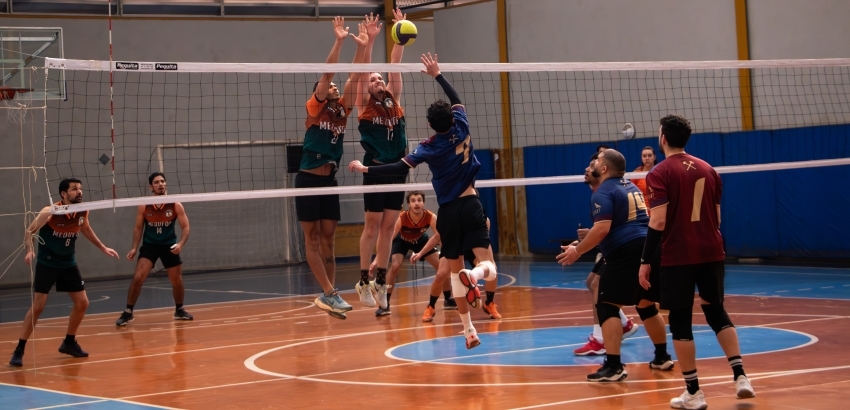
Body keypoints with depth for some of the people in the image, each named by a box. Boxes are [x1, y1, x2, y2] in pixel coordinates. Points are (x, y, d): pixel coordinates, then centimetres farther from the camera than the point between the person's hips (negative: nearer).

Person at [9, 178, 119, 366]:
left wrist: (103, 248, 20)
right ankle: (19, 350, -5)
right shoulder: (50, 212, -23)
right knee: (37, 306, -12)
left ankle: (69, 342, 25)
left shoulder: (83, 211, -7)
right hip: (47, 263, -6)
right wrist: (29, 250, -33)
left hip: (69, 263, 6)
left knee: (82, 303, 6)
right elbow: (29, 231, -15)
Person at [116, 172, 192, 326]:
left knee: (177, 281, 8)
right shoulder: (143, 206, -8)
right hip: (149, 245, -1)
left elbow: (185, 227, -7)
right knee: (137, 278, -16)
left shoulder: (176, 205, -10)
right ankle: (128, 312, -6)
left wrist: (181, 244, -24)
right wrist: (134, 248, -7)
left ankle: (179, 310, 32)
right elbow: (138, 228, 3)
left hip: (169, 246, 1)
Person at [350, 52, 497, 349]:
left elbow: (400, 168, -16)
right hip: (470, 205, 0)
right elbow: (456, 100, 16)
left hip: (448, 211, 0)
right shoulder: (461, 130, -1)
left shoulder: (430, 147, -7)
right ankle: (473, 276, -44)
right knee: (488, 265, -6)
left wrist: (366, 169, -9)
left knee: (455, 270, 10)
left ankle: (469, 331, 8)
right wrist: (437, 75, 23)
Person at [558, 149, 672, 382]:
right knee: (646, 304, 22)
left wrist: (577, 251, -11)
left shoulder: (603, 192, -6)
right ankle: (662, 357, 29)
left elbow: (602, 228, -19)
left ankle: (613, 366, -12)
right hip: (648, 250, 9)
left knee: (607, 306, -5)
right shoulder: (631, 187, 21)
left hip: (626, 253, -9)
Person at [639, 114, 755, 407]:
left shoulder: (660, 174, -9)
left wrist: (645, 261, -11)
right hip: (711, 253, 5)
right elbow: (717, 217, 15)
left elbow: (658, 222, -16)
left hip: (678, 257, -5)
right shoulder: (707, 169, 10)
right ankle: (740, 377, 7)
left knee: (680, 322, 3)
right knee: (717, 313, 18)